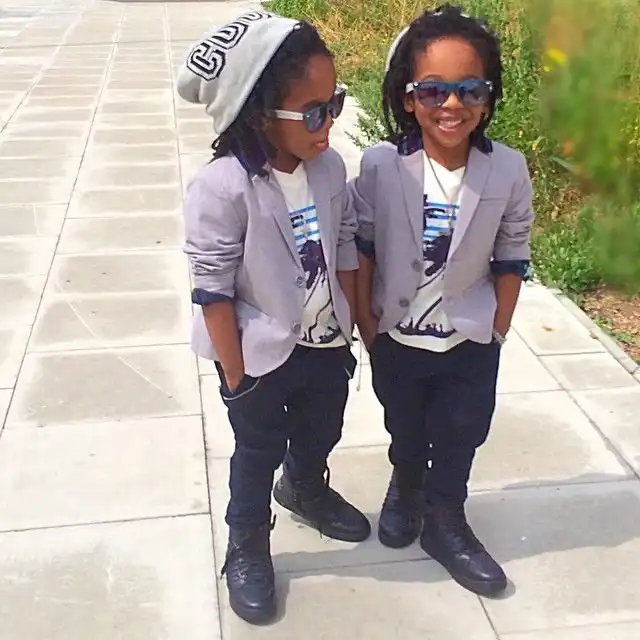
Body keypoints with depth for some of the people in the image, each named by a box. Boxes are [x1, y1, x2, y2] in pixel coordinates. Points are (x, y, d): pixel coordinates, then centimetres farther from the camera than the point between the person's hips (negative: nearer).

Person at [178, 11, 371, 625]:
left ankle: (306, 490, 60)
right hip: (262, 357, -5)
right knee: (258, 454, 16)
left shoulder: (329, 166, -9)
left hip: (326, 345, 6)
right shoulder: (221, 187, -27)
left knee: (320, 433, 28)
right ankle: (247, 550, 40)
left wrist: (349, 330, 9)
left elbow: (345, 251, 3)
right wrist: (236, 374, -15)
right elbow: (213, 290, -22)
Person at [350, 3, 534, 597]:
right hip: (396, 336, 0)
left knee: (460, 435, 18)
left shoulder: (508, 170, -18)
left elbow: (511, 257, -6)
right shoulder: (381, 165, -20)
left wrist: (497, 329, -1)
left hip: (471, 341, 0)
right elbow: (362, 246, -9)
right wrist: (365, 319, -4)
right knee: (405, 429, 24)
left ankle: (444, 520, 42)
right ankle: (406, 488, 54)